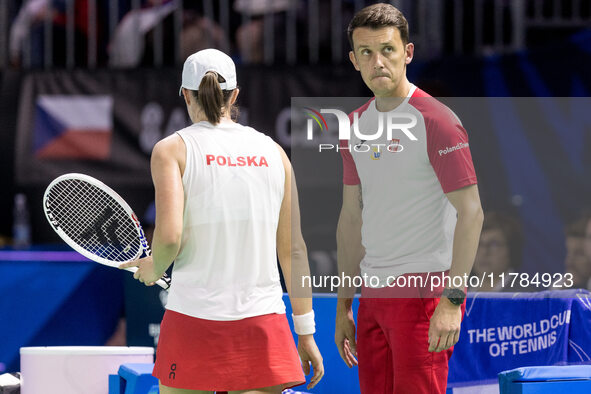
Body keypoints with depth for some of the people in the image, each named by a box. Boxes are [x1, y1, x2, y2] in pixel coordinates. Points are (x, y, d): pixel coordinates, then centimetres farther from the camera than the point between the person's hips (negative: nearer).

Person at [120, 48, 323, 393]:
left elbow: (169, 237, -15)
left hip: (194, 318, -2)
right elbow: (294, 250, 9)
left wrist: (155, 268, 8)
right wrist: (306, 333, 13)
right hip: (264, 322, 2)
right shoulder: (273, 152, 9)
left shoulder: (172, 149, -1)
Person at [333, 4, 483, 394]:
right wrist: (344, 304, 16)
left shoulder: (435, 121, -9)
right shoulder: (355, 125, 12)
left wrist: (452, 300, -19)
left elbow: (471, 212, -13)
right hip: (372, 297, 7)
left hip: (425, 291, -7)